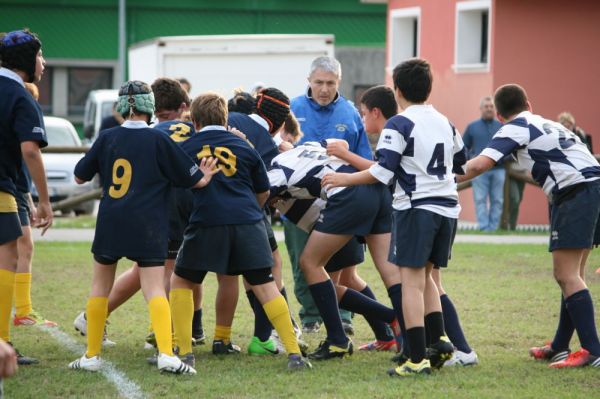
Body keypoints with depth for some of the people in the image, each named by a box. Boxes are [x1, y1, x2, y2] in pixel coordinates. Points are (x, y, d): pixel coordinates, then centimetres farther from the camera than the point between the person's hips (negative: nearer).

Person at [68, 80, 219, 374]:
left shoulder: (107, 138, 3)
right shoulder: (158, 140, -3)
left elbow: (80, 176, 16)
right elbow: (193, 180, 2)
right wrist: (204, 176, 25)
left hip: (109, 223, 2)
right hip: (147, 228, -2)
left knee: (101, 286, 15)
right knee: (154, 289, -5)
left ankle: (91, 356, 16)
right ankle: (166, 353, -22)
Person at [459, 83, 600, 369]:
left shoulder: (515, 129, -1)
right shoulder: (548, 125, 24)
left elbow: (480, 164, -13)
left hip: (576, 193, -9)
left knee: (567, 277, -9)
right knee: (571, 275, 15)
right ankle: (560, 348, 21)